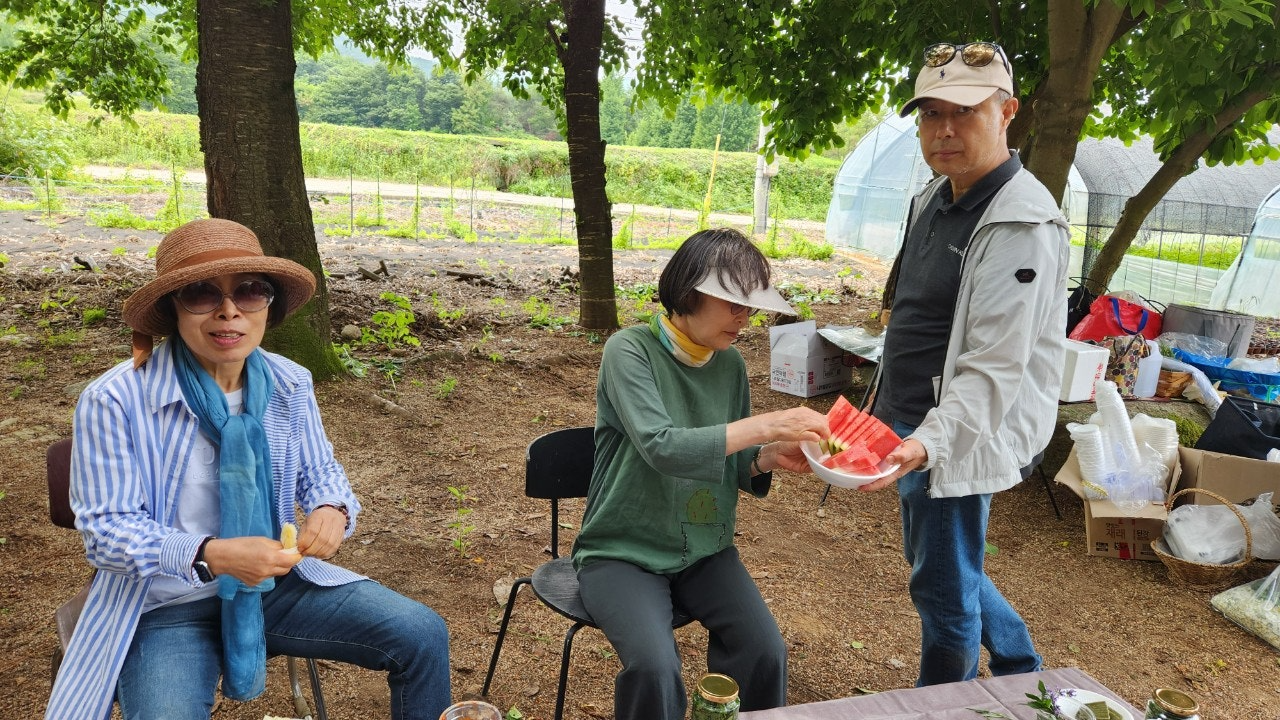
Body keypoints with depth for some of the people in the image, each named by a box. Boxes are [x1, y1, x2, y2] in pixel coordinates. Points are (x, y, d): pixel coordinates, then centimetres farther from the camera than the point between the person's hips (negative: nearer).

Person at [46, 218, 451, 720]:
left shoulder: (289, 385, -4)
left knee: (423, 636, -6)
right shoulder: (114, 401, -17)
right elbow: (105, 528, -15)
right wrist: (210, 556, -32)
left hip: (277, 583, 4)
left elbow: (319, 471, 8)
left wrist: (332, 509, -17)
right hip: (167, 606, -3)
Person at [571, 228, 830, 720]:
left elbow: (735, 467, 9)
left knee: (766, 653, -16)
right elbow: (661, 447, -29)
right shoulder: (630, 350, -15)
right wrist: (765, 424, -31)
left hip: (705, 550, 5)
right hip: (623, 552, -4)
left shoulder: (730, 363, 1)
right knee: (654, 667, -27)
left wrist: (768, 458, -13)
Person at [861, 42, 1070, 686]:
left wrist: (929, 441, -39)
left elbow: (995, 366, -27)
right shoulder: (934, 197, 8)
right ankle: (1021, 669, 45)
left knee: (944, 591, 4)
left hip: (960, 433, -10)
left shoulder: (1022, 223, -20)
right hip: (909, 423, 10)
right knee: (934, 561, 25)